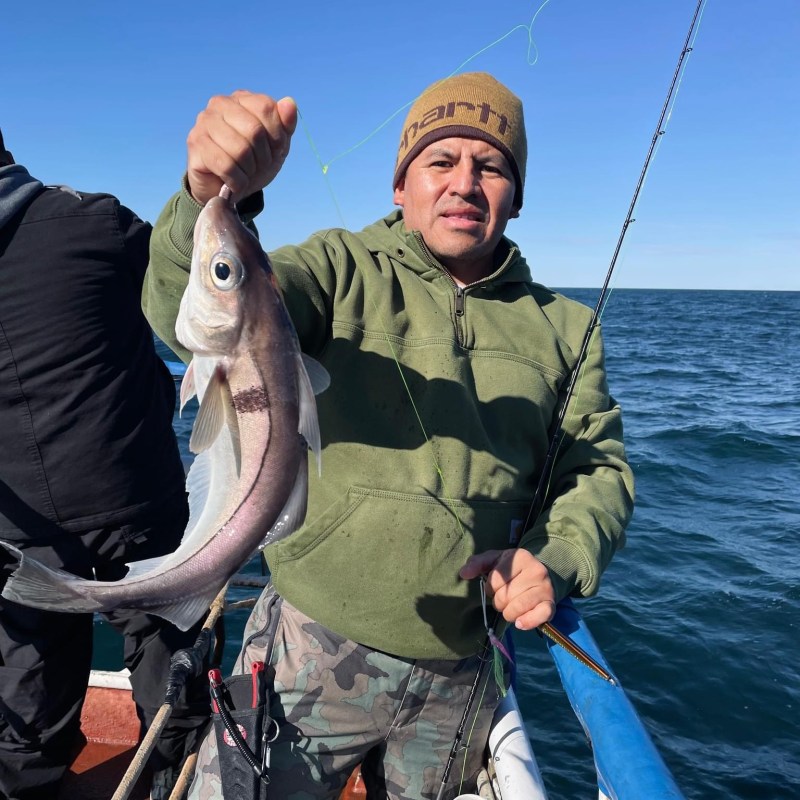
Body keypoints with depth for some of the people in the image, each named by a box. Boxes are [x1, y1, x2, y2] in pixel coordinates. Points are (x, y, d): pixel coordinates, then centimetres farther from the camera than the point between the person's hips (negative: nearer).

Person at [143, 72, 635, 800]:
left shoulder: (561, 327, 4)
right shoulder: (342, 271, -5)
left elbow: (600, 469, 5)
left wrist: (557, 558, -15)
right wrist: (214, 200, -41)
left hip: (463, 678, 4)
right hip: (316, 651, -3)